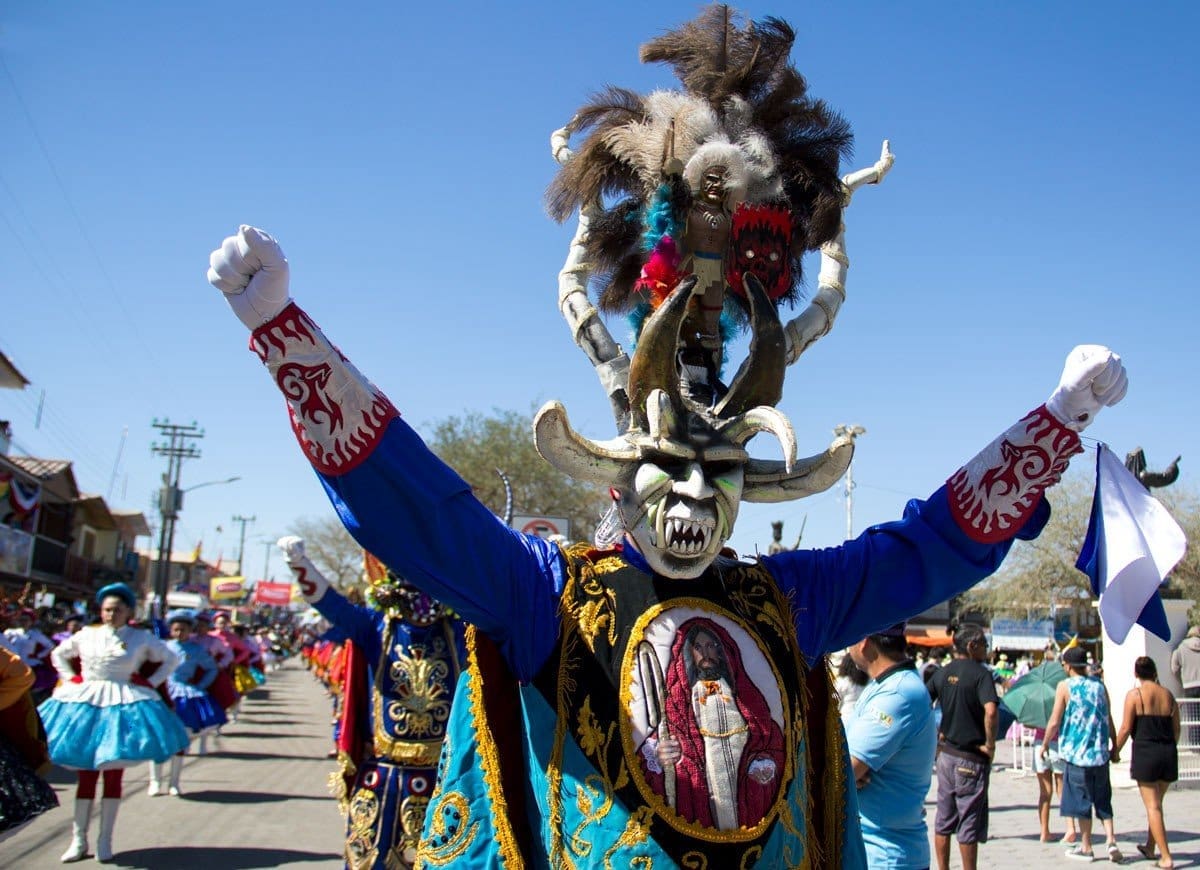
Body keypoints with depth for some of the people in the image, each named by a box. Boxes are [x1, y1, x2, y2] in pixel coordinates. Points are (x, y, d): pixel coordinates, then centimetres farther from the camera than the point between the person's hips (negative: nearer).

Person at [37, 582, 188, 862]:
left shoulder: (141, 638, 1)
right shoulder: (87, 635, 6)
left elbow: (170, 659, 10)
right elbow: (58, 654, 22)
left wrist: (150, 683, 0)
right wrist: (70, 678, 9)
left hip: (123, 706, -2)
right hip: (85, 703, 2)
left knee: (113, 775, 3)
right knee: (86, 774, 5)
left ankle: (105, 841, 13)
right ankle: (78, 840, 16)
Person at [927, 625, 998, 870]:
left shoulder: (942, 673, 7)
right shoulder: (980, 673, -13)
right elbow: (991, 711, -28)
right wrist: (990, 745, -17)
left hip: (945, 753, 6)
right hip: (971, 758, -6)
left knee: (943, 821, 14)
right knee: (969, 822, 3)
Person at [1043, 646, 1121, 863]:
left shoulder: (1065, 686, -6)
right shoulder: (1099, 686, 6)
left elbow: (1054, 721, -7)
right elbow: (1109, 720, 9)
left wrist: (1045, 744, 6)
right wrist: (1115, 747, 20)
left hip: (1076, 752, -4)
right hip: (1100, 752, 4)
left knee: (1081, 800, 5)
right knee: (1103, 799, 14)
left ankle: (1086, 847, 11)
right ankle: (1111, 839, 0)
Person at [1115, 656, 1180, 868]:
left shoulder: (1134, 695, -7)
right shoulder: (1168, 695, 7)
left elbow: (1126, 728, -9)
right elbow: (1176, 729, 12)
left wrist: (1114, 751, 3)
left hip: (1145, 753, -5)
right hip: (1168, 754, 5)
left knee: (1153, 806, 0)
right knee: (1157, 803, 19)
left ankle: (1166, 857, -3)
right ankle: (1150, 847, 32)